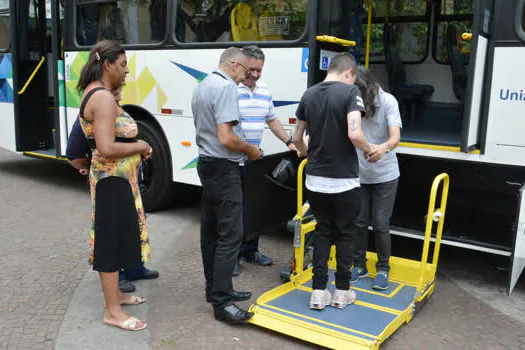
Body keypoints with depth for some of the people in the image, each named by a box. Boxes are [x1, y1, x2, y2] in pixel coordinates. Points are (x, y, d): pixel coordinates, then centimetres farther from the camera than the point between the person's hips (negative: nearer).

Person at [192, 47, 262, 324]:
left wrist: (243, 148, 19)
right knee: (230, 234, -8)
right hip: (223, 168, -10)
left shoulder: (201, 87, 15)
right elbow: (226, 138, -25)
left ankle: (215, 289, 24)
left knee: (211, 231, 13)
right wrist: (251, 150, -7)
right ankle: (221, 301, -5)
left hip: (206, 163, 11)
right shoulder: (226, 87, -16)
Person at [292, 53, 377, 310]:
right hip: (344, 180, -4)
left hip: (315, 180, 5)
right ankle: (342, 291, 20)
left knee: (322, 232, 15)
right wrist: (370, 149, -4)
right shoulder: (350, 92, -11)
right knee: (344, 235, 11)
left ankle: (319, 292, 14)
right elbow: (354, 134, -24)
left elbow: (297, 138, 12)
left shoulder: (309, 95, 6)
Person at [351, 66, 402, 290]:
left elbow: (395, 137, -27)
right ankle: (359, 266, 28)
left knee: (380, 224, 1)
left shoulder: (388, 102, -16)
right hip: (358, 174, 3)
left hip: (384, 176, -2)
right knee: (359, 222, 9)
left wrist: (384, 148, -51)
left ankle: (383, 269, 21)